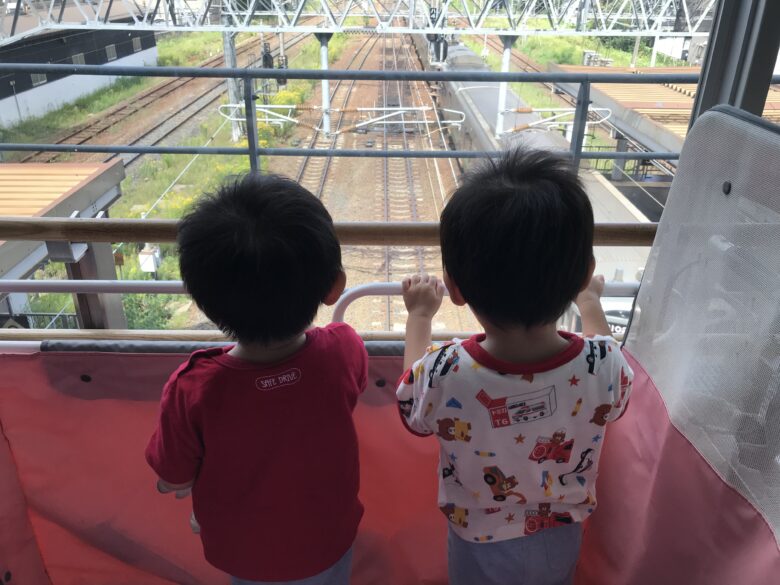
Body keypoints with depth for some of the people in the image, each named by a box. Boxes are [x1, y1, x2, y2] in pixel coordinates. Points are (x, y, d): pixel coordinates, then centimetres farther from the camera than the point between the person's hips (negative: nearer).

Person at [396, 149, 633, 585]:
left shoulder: (445, 375, -37)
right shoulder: (604, 364, -32)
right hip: (562, 541, 2)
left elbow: (413, 408, -11)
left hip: (480, 547, -2)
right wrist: (590, 303, 8)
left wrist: (419, 315, 1)